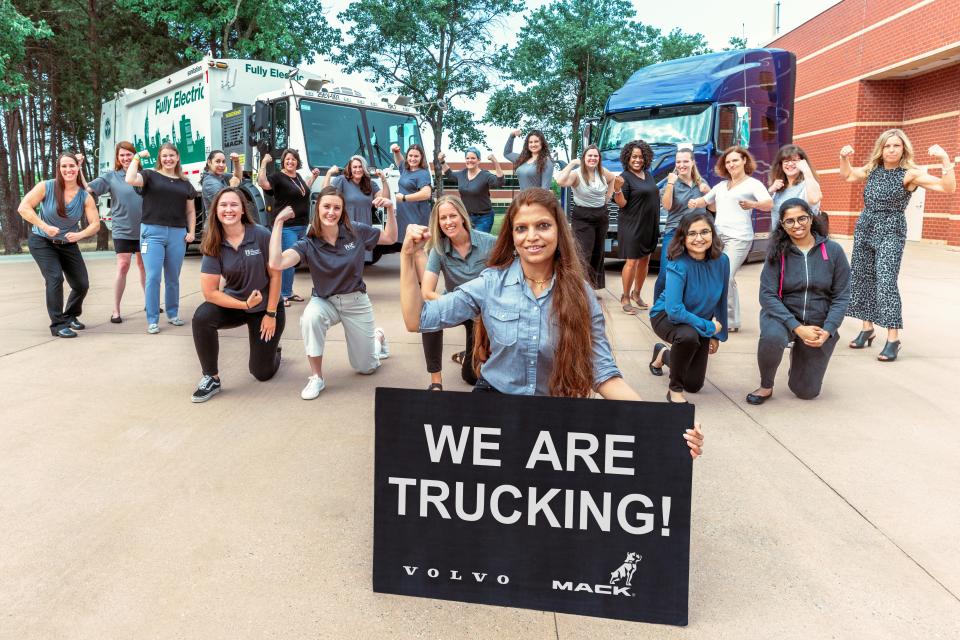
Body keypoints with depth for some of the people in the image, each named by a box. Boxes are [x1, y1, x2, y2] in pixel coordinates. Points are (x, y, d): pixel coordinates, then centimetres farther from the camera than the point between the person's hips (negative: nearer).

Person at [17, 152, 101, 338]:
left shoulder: (85, 197, -9)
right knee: (55, 278, -20)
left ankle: (70, 316, 31)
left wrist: (79, 235, -30)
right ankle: (58, 325, -11)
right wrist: (44, 226, -30)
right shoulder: (46, 187, -15)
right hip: (42, 242, -3)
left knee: (82, 284, 3)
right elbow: (23, 208, -19)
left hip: (68, 245, 4)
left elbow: (95, 224, -11)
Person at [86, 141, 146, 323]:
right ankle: (116, 310, -4)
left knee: (144, 265, 16)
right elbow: (87, 189, -9)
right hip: (122, 230, -2)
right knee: (123, 267, -11)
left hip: (144, 230, 2)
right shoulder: (111, 177, -1)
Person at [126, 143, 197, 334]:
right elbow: (130, 180, -17)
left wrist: (191, 231, 5)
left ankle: (173, 314, 25)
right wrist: (137, 157, -8)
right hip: (153, 232, -3)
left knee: (173, 277, 10)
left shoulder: (185, 183, 15)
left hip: (177, 234, 3)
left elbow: (190, 211, 17)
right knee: (153, 277, -6)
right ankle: (152, 320, 0)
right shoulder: (150, 175, 4)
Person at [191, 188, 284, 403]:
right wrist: (245, 305, -22)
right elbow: (209, 291, -15)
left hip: (266, 306, -2)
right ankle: (211, 378, -12)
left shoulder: (260, 234, -18)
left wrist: (271, 314, -12)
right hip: (234, 304, 2)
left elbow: (275, 274, -12)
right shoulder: (214, 245, -13)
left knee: (263, 373, 0)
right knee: (201, 317, -31)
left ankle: (272, 350, 38)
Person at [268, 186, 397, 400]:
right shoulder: (309, 244, -17)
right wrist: (278, 223, -30)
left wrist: (390, 209, -14)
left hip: (356, 302, 1)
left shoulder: (357, 231, -13)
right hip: (324, 301, -1)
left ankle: (378, 337, 45)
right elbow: (276, 263, -33)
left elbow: (390, 238, 2)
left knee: (366, 368, 7)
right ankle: (316, 377, -19)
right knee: (310, 317, -39)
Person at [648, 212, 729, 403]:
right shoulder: (678, 265, -30)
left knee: (694, 385, 10)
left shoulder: (721, 261, -16)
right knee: (688, 336, -41)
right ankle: (674, 389, -16)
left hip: (700, 322, 5)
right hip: (666, 316, -5)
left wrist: (718, 335, 6)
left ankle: (663, 353, 41)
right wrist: (710, 327, -28)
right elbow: (674, 310, -37)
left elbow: (721, 300, -1)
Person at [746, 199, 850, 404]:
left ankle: (798, 353, 39)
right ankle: (766, 387, -11)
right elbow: (767, 295, -14)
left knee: (806, 391, 5)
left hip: (819, 324, 2)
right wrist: (797, 328, -23)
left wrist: (827, 331, -16)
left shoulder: (833, 251, -6)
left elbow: (841, 296, -4)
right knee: (772, 336, -39)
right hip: (783, 316, -1)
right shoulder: (778, 252, -8)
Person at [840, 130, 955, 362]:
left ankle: (893, 338, -12)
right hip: (864, 229, 6)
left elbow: (948, 188, -15)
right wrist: (844, 158, 7)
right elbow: (847, 176, 25)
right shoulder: (872, 169, 7)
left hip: (890, 233, -6)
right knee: (861, 279, 9)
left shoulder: (910, 173, -9)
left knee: (886, 283, -15)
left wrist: (945, 159, -26)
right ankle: (867, 329, 22)